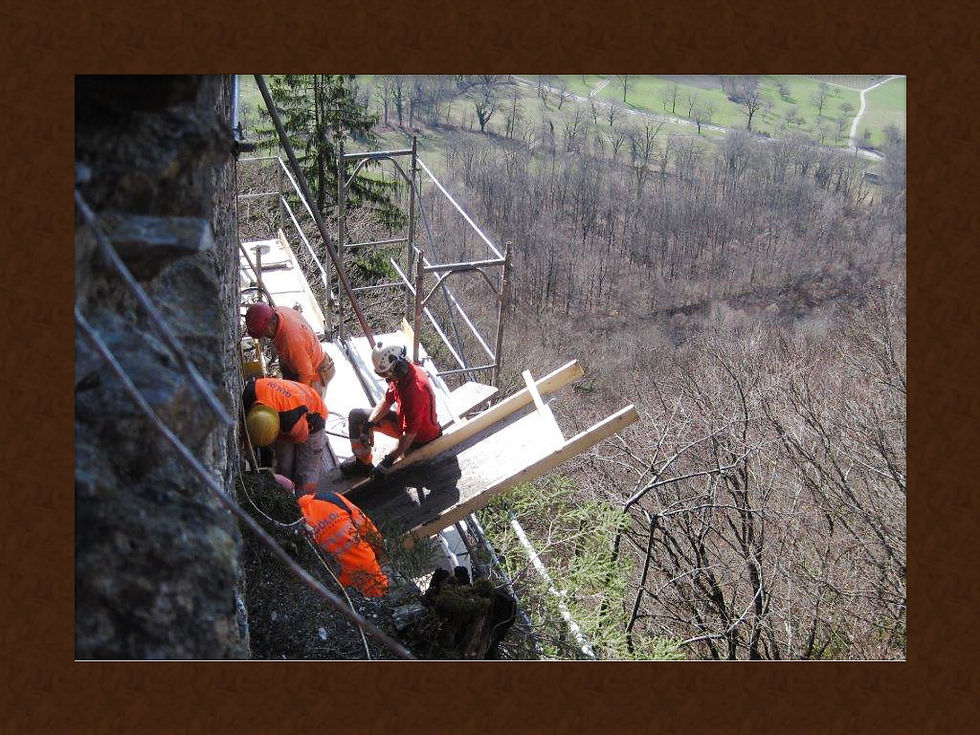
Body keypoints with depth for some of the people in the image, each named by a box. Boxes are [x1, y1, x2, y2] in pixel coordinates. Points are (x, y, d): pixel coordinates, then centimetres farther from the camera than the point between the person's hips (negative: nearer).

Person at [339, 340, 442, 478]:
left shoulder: (415, 391, -39)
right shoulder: (401, 373, -12)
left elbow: (410, 434, -34)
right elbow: (386, 401, 2)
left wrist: (388, 461, -29)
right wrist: (369, 426, -11)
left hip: (420, 438, -9)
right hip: (402, 418, 9)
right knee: (355, 416, 7)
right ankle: (362, 461, 15)